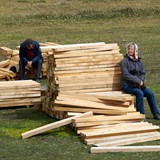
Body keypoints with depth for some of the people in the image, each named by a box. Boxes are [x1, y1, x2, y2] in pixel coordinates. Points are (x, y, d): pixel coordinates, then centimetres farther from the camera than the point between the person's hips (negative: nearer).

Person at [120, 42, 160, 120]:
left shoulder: (138, 61, 11)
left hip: (138, 84, 6)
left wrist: (141, 81, -7)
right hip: (127, 85, -6)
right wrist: (138, 81, -17)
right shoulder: (124, 61, -8)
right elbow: (126, 75, -16)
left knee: (150, 93, -12)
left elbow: (143, 73, 15)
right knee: (140, 93, -30)